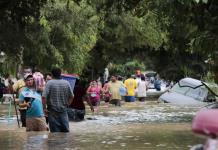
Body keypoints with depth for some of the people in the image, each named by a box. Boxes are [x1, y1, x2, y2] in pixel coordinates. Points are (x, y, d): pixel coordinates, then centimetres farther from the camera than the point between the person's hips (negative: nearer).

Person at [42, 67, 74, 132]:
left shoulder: (49, 83, -9)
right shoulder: (66, 83, 4)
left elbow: (44, 97, -16)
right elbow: (71, 96, 9)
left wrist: (45, 107, -7)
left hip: (53, 111, -3)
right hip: (64, 110, 3)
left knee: (55, 132, 0)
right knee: (66, 131, 8)